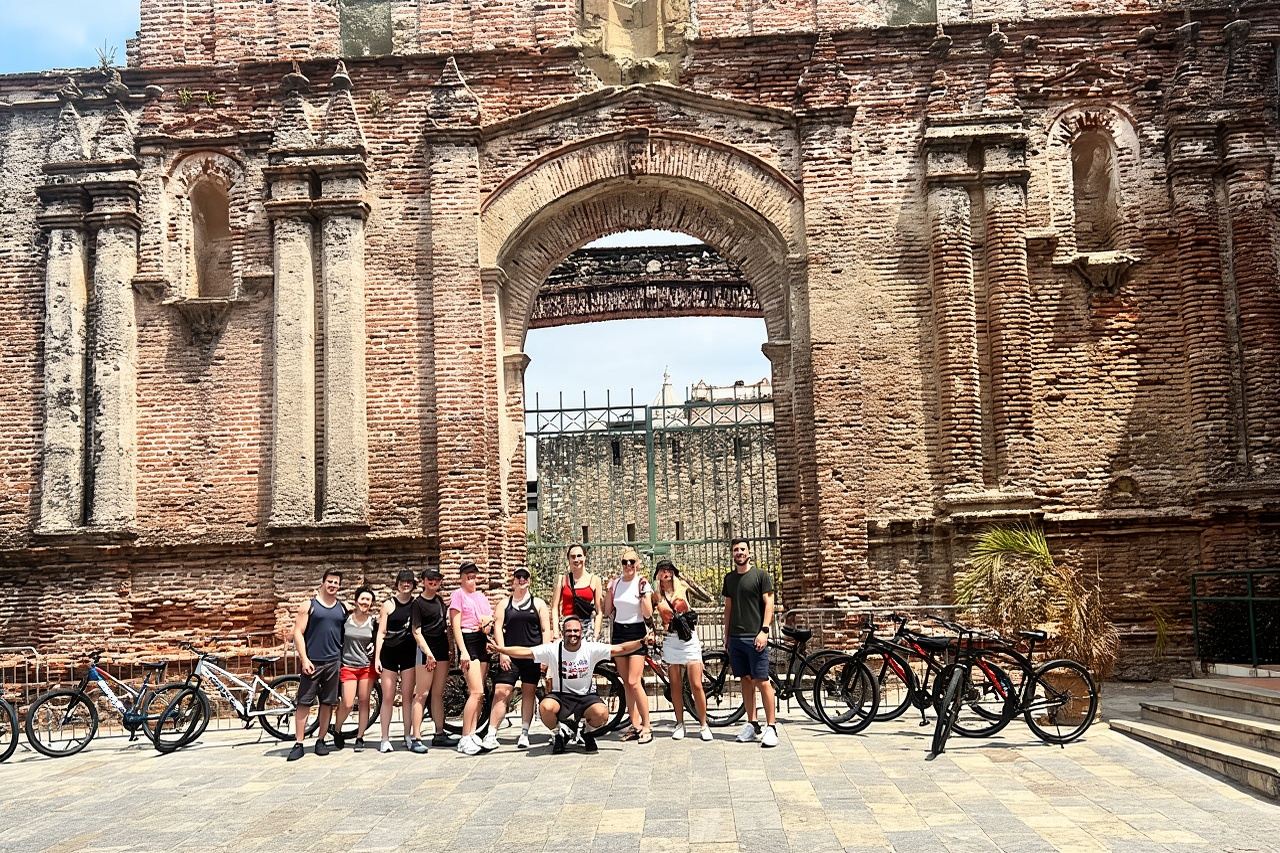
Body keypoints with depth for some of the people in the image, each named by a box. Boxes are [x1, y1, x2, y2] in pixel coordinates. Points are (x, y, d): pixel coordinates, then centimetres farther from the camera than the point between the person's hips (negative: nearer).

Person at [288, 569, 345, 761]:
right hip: (312, 662, -3)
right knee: (304, 702, -3)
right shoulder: (309, 605, 0)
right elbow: (298, 633, -4)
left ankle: (321, 740, 17)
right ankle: (298, 744, 0)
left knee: (328, 703, 7)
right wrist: (304, 659, -12)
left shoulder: (342, 608, 11)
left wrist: (344, 659, 7)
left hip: (334, 662, 4)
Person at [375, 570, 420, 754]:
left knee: (407, 697, 3)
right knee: (388, 697, 0)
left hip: (409, 653, 1)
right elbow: (381, 633, 2)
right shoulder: (389, 604, 3)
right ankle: (385, 739, 5)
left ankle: (409, 738, 9)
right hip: (389, 653, -1)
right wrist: (377, 657, -4)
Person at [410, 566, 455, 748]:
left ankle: (440, 734, 13)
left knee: (438, 694, 9)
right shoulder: (418, 603, -6)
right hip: (426, 650, -7)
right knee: (422, 694, -7)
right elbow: (417, 632, -11)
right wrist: (428, 653, -19)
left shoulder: (440, 600, 15)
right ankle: (416, 737, -7)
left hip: (442, 649, 7)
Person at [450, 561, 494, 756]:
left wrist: (487, 621, -7)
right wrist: (463, 651, -15)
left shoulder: (481, 596, 17)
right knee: (476, 691, -15)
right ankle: (465, 739, -12)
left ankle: (472, 735, 9)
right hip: (467, 641, -7)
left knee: (478, 693, 5)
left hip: (483, 643, 7)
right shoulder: (458, 594, -2)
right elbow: (456, 625, -8)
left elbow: (491, 618, 18)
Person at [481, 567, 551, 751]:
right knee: (501, 693, -8)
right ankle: (491, 735, -9)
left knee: (529, 693, 5)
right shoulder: (505, 603, 10)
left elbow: (546, 630, 5)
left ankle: (524, 734, 12)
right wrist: (502, 652, -7)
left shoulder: (538, 603, 9)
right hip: (510, 655, 0)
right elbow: (498, 627, 4)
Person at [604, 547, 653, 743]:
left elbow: (648, 614, -10)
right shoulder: (615, 583, 6)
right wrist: (608, 591, -2)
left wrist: (642, 593, -20)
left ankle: (646, 726, -4)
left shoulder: (642, 583, -6)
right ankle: (635, 725, 13)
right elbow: (607, 612, 9)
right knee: (626, 683, 6)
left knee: (634, 682, -13)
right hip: (619, 632, 5)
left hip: (636, 632, -5)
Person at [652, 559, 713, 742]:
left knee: (696, 685, -6)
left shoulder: (682, 587, 4)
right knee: (675, 686, 6)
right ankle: (680, 724, 16)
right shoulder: (657, 595, 5)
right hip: (671, 641, 2)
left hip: (689, 640, -2)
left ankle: (704, 725, 3)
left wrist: (689, 581, -5)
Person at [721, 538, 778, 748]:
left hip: (755, 637, -5)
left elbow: (769, 603, -5)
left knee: (762, 681, -8)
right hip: (735, 637, 5)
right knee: (746, 680, 9)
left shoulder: (761, 575, -1)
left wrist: (764, 630, -14)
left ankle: (771, 727, -6)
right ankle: (752, 724, 15)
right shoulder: (729, 578, 14)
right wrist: (726, 634, 15)